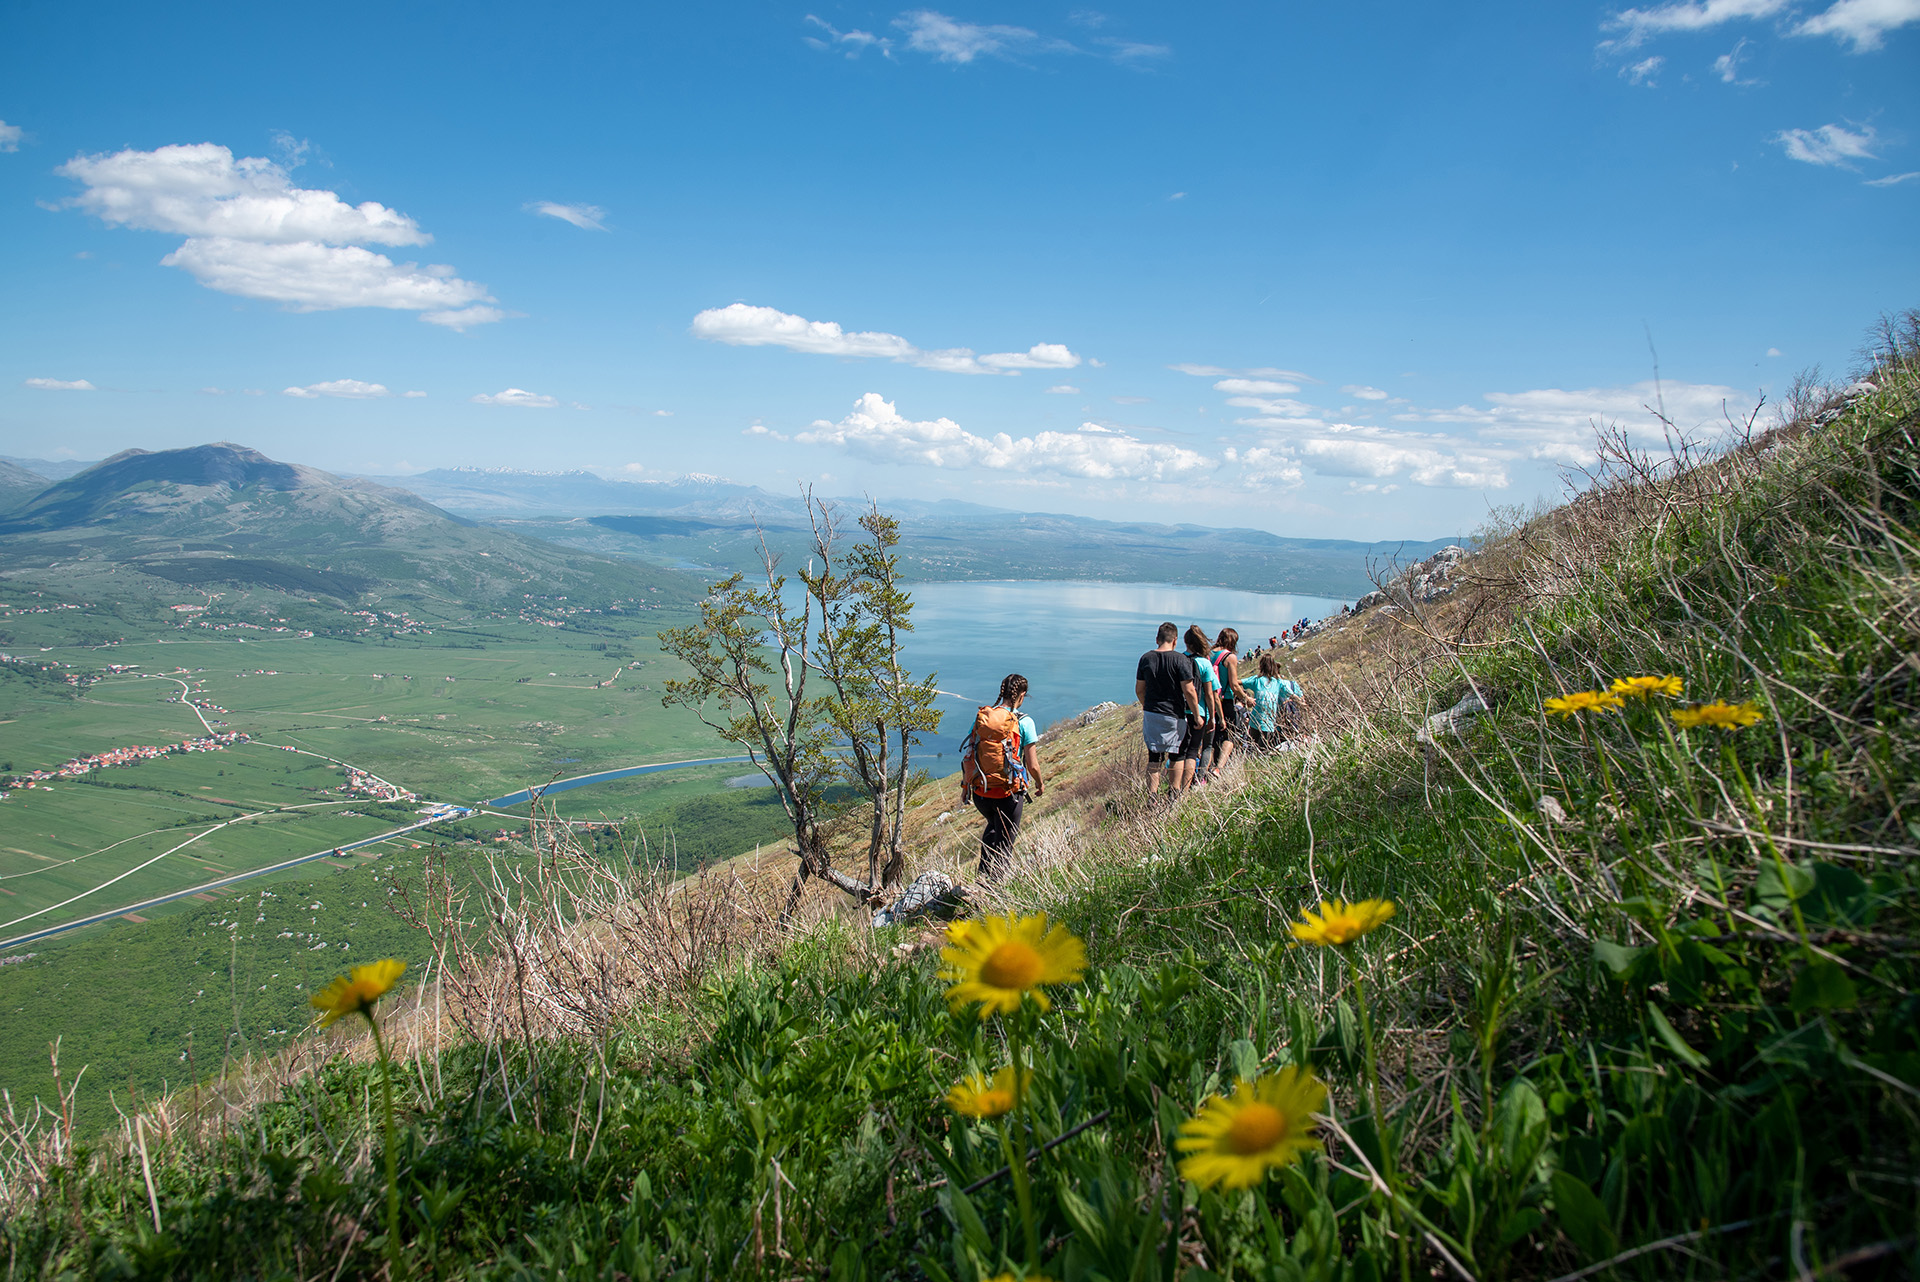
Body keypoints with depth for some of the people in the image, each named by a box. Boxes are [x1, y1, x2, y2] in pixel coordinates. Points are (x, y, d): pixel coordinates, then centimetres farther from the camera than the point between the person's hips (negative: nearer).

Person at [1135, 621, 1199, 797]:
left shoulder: (1146, 658, 1)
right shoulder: (1180, 659, -12)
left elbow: (1139, 690, 7)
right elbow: (1189, 691, -14)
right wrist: (1197, 716, -5)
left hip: (1150, 714, 3)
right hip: (1175, 716, -3)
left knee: (1154, 757, 8)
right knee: (1176, 756, 14)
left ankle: (1151, 796, 7)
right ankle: (1173, 794, 22)